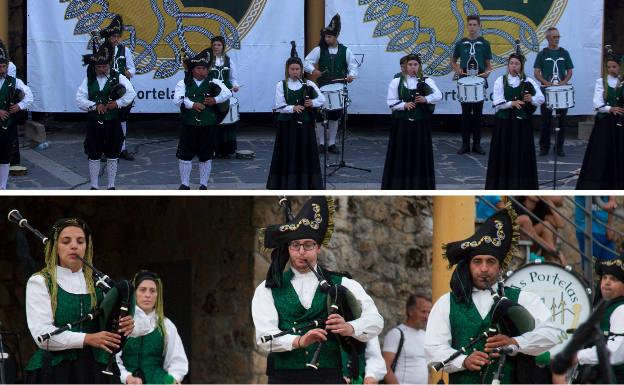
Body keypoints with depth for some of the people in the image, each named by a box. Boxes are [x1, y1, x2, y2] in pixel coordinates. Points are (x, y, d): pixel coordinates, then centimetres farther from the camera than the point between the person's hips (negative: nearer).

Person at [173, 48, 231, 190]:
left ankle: (203, 185, 20)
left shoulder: (213, 83, 3)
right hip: (189, 126, 0)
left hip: (208, 126, 0)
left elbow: (227, 93, -11)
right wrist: (192, 104, -28)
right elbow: (177, 99, -15)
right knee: (185, 156, 4)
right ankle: (184, 184, 17)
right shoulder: (183, 84, 1)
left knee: (206, 157, 8)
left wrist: (215, 100, -26)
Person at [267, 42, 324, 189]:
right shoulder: (281, 85, -2)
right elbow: (279, 106, -8)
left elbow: (322, 99, 3)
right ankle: (286, 184, 5)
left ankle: (305, 184, 11)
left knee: (305, 154, 4)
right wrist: (292, 108, -23)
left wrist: (312, 103, -15)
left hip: (305, 124, 2)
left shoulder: (308, 84, 4)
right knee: (288, 155, -2)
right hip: (287, 125, -2)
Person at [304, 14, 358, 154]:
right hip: (322, 88, -1)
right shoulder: (319, 50, 0)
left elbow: (353, 65, 6)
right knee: (320, 116, -2)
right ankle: (321, 143, 8)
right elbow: (307, 62, -3)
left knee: (335, 116, 6)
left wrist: (351, 75, -14)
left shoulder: (345, 51, 4)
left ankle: (332, 143, 15)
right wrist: (313, 70, -23)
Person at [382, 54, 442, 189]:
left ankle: (421, 187, 12)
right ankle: (399, 185, 7)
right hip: (402, 123, -1)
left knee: (421, 154, 3)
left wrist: (426, 99, -30)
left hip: (421, 123, 1)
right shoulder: (396, 82, 3)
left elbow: (438, 95, -12)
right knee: (401, 155, 0)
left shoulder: (427, 81, 3)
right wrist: (404, 105, -18)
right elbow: (391, 102, -1)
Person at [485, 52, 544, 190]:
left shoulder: (528, 82, 3)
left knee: (522, 156, 1)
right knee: (503, 155, 1)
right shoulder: (500, 81, 2)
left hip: (522, 123, 0)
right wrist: (512, 103, -23)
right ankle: (502, 186, 8)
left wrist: (531, 99, -24)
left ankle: (522, 188, 6)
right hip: (504, 122, 0)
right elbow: (498, 102, -7)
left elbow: (541, 99, -3)